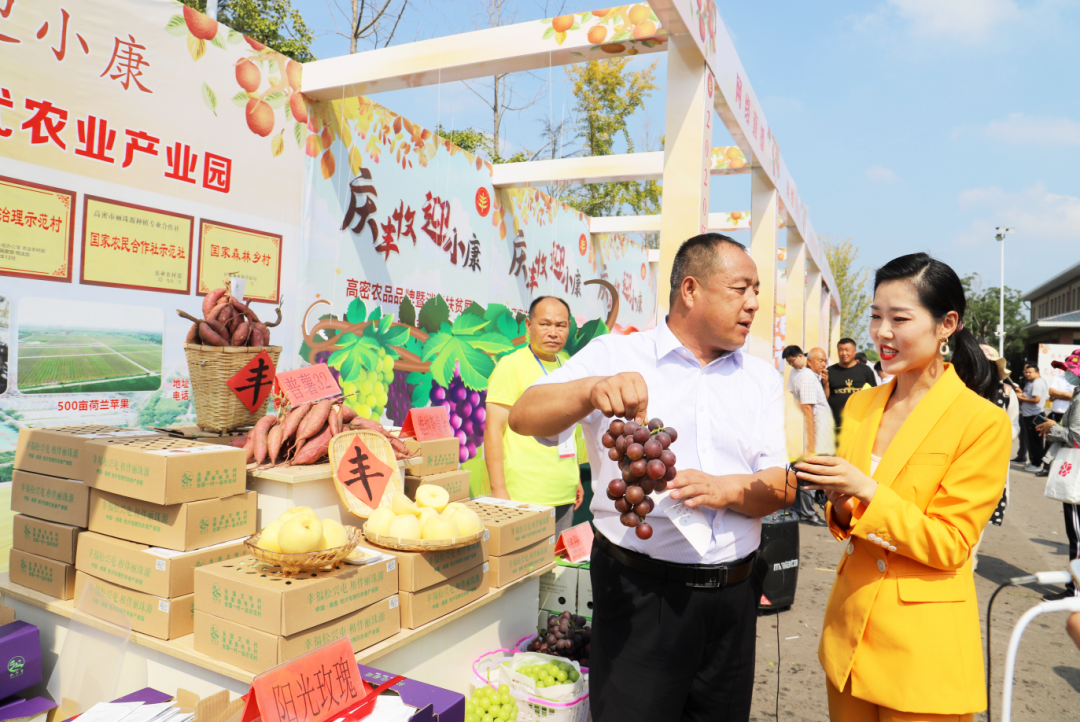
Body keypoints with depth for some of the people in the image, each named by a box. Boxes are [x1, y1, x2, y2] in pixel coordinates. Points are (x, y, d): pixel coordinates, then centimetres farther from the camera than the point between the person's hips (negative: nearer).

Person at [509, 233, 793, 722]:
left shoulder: (762, 379, 8)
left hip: (732, 593, 5)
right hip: (639, 590, -4)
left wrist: (723, 490, -20)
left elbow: (782, 487, 2)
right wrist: (593, 390, -34)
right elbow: (524, 417, -14)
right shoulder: (615, 356, -5)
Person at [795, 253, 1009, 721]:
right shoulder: (860, 406, 4)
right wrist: (840, 505, -9)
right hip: (849, 623, 6)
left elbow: (950, 545, -14)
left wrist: (865, 490, -24)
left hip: (922, 644, -5)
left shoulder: (983, 422, -13)